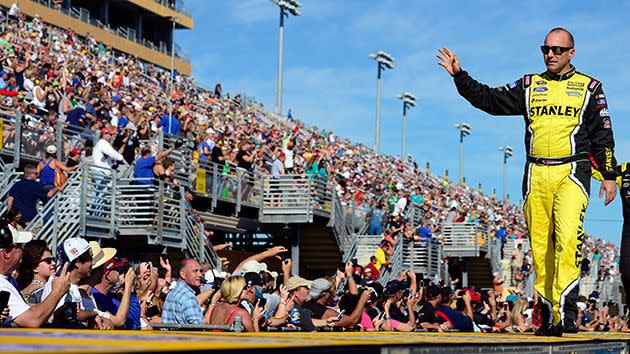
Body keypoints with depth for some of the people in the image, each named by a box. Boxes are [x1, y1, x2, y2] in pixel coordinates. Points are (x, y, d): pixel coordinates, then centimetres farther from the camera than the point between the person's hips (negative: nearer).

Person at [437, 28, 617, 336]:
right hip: (536, 175, 3)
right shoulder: (529, 85, 16)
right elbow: (489, 100, 13)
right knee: (540, 246, 1)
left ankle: (564, 311, -22)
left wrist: (609, 176, 6)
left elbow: (603, 135, 10)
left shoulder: (589, 87, 10)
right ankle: (549, 314, 8)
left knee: (567, 239, -21)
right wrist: (459, 76, 3)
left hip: (572, 173, -3)